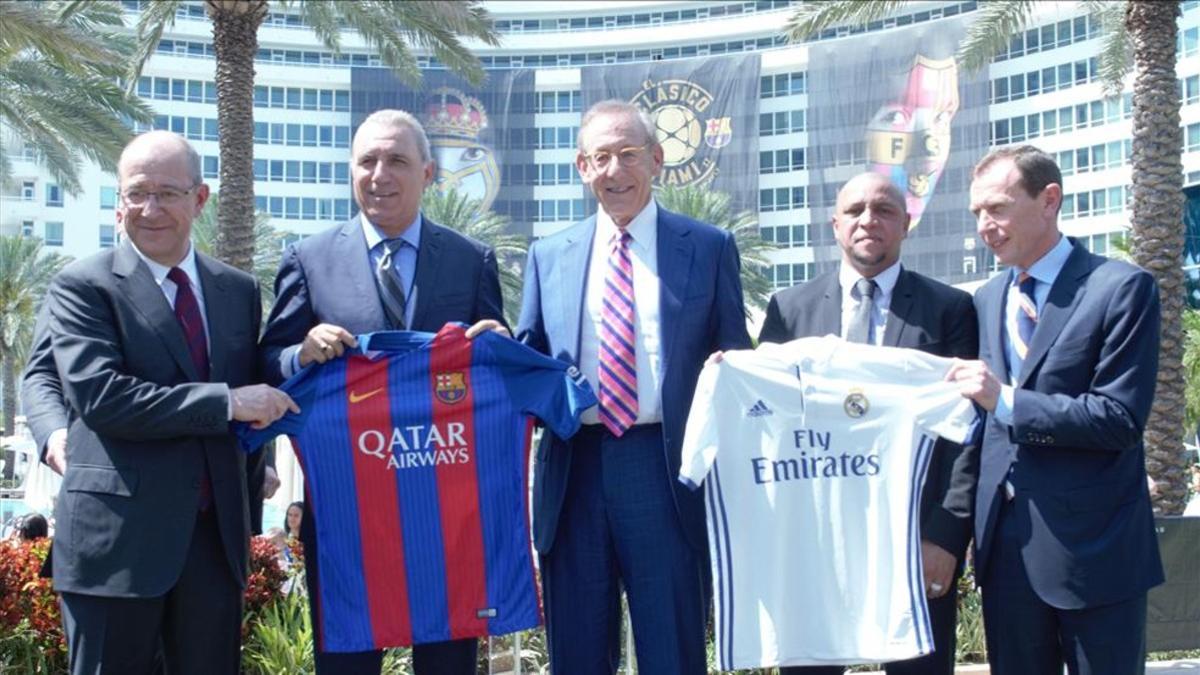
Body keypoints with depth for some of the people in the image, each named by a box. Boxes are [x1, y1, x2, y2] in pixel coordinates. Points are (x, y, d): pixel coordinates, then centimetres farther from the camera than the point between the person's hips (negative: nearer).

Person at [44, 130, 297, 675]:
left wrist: (256, 472, 10)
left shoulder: (239, 290, 12)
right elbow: (98, 394, -18)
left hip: (216, 532, 5)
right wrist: (226, 403, -19)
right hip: (118, 533, -4)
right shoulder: (82, 287, -5)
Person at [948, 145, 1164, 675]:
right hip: (1005, 544, 6)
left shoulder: (1122, 289, -8)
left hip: (1092, 547, -5)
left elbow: (1121, 418, -16)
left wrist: (1006, 400, -20)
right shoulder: (986, 301, 11)